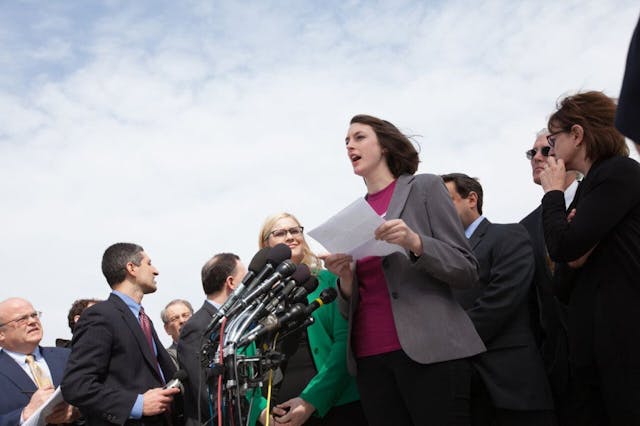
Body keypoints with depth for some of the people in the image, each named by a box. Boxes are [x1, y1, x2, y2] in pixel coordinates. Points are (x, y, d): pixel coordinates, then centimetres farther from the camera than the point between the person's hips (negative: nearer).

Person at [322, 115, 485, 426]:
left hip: (428, 350, -4)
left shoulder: (425, 187, 3)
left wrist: (416, 243, -18)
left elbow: (467, 271, -2)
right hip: (369, 359, 4)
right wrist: (345, 278, -5)